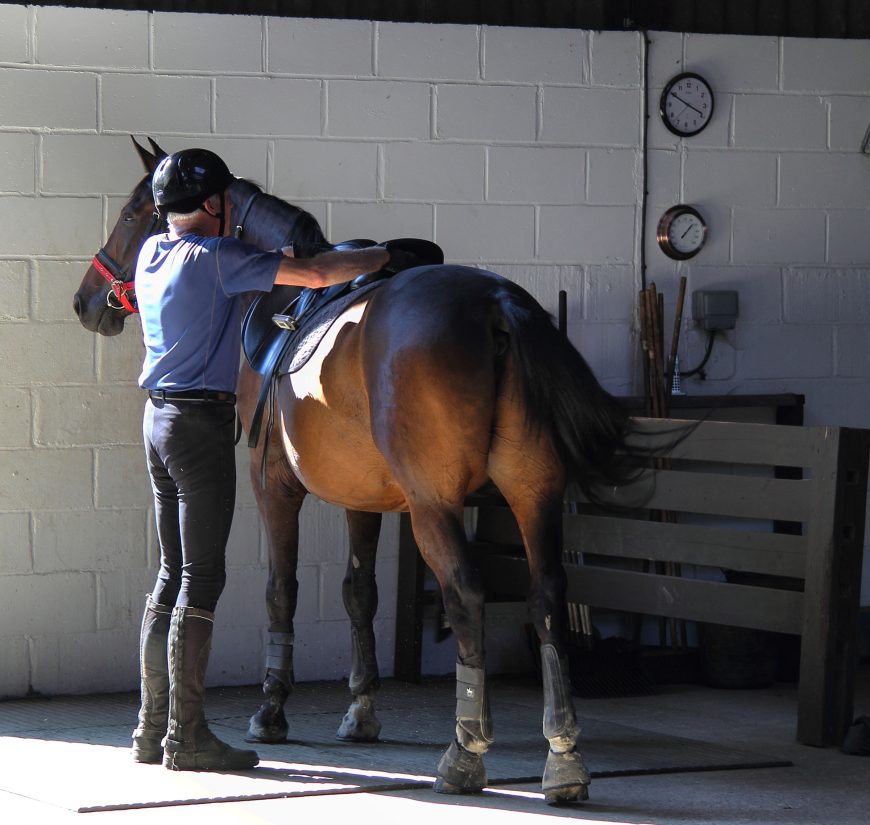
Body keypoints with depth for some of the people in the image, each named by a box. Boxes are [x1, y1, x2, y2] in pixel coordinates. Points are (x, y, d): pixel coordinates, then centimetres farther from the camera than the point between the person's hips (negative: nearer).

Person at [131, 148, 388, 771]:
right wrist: (385, 257, -5)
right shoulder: (215, 256, -13)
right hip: (202, 422, -9)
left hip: (160, 416, 9)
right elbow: (314, 274, -17)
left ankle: (153, 727, 15)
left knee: (173, 573, 13)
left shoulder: (152, 253, 11)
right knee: (202, 578, -6)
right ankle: (186, 737, -5)